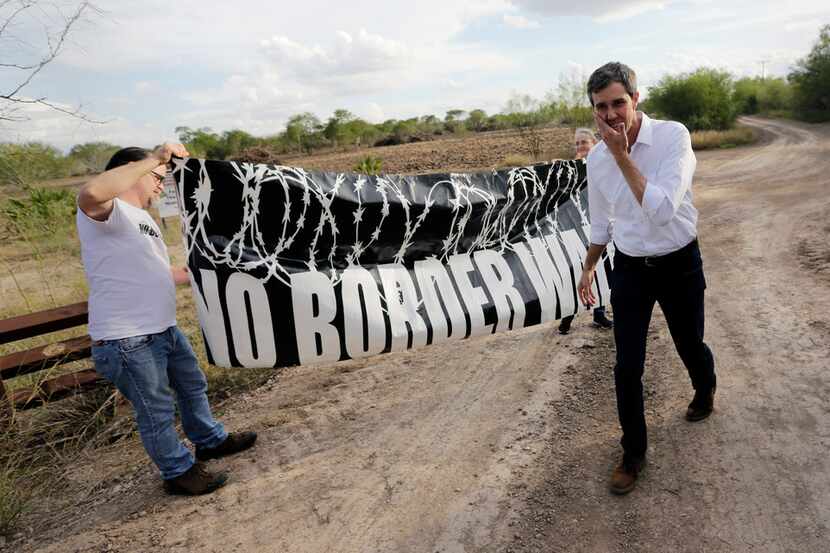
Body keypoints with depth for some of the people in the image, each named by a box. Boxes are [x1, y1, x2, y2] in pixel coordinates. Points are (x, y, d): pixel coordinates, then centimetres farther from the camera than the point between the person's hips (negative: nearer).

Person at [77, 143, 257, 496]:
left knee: (192, 386, 26)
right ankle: (179, 473, 29)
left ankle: (211, 440, 48)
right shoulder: (108, 211, -15)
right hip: (128, 342, -10)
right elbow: (91, 193, -41)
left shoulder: (142, 218, 16)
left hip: (164, 330, 10)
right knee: (158, 413, 8)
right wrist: (155, 159, -32)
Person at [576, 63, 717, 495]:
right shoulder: (597, 158, -5)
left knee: (690, 346, 20)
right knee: (627, 367, 2)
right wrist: (588, 268, 10)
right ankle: (633, 453, 21)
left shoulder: (673, 136, -18)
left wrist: (621, 155, -28)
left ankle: (705, 392, 57)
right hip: (630, 268, 2)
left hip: (679, 264, -2)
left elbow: (662, 209, -30)